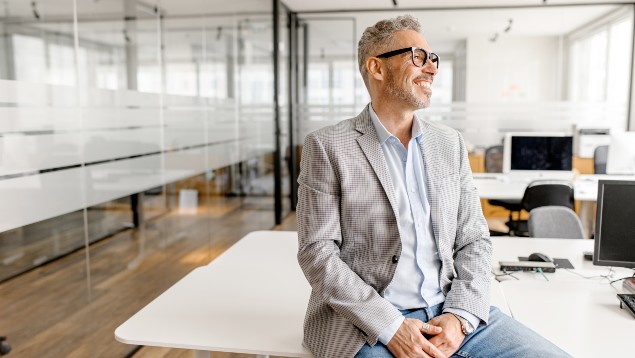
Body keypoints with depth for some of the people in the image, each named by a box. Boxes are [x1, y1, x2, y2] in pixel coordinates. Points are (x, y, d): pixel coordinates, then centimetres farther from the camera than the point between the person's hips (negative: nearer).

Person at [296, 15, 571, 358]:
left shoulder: (450, 144, 9)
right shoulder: (327, 146, -4)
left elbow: (474, 240, 9)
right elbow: (317, 251, -8)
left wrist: (459, 315, -7)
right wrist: (390, 326, -15)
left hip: (451, 312, 4)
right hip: (367, 323, -4)